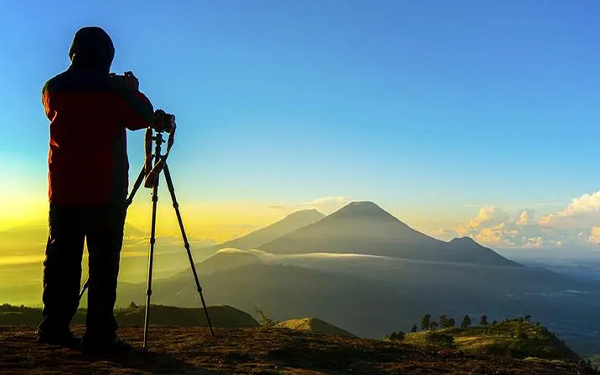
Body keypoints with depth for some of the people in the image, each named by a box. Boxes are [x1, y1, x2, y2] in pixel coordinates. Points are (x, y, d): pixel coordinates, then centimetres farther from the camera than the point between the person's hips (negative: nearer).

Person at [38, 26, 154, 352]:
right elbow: (143, 117, 4)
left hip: (63, 190, 5)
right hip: (105, 190, -4)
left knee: (61, 258, 11)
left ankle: (54, 327, 13)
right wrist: (133, 90, 21)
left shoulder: (53, 89, 7)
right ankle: (99, 334, -3)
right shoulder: (112, 89, -7)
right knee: (103, 262, -2)